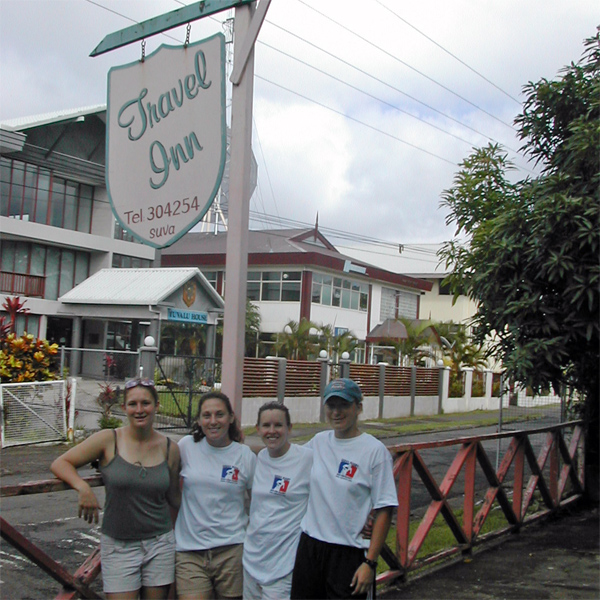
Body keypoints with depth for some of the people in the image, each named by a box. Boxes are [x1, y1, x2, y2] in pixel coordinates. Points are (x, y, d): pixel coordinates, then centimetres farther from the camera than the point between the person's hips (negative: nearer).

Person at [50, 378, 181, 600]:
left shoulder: (169, 449, 1)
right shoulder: (108, 440, -7)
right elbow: (60, 463, -3)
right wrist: (84, 488, -20)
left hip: (160, 544, 2)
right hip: (118, 546, -2)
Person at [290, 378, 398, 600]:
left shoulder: (374, 450, -11)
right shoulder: (318, 441, 3)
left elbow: (384, 511, -11)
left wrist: (370, 563, -14)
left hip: (349, 554, -5)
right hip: (309, 547, 5)